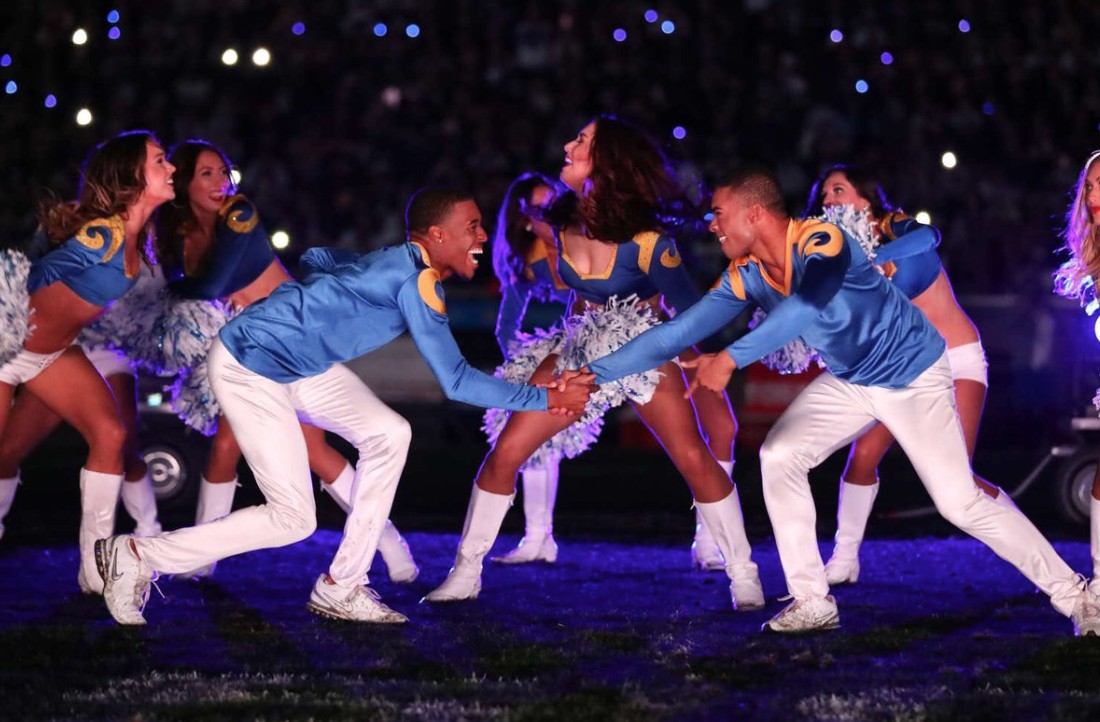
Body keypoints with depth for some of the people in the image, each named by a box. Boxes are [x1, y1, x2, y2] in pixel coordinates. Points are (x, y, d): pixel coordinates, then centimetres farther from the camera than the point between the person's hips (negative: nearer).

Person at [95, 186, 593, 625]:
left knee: (389, 435, 2)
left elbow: (318, 257, 22)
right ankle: (135, 556, 0)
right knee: (293, 519, -8)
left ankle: (340, 588, 6)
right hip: (248, 367, -10)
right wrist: (546, 399, -17)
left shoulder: (400, 264, 6)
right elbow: (455, 381, -24)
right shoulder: (417, 281, -22)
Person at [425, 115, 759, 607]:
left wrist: (715, 401, -15)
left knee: (696, 459, -20)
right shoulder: (563, 224, -10)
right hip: (580, 351, 5)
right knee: (504, 452, -5)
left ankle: (743, 575, -6)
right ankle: (465, 574, 6)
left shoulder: (645, 242, -25)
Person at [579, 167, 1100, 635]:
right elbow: (681, 331, -9)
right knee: (779, 456, -7)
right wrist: (596, 374, -14)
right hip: (848, 381, 7)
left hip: (913, 377, -7)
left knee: (961, 503, -11)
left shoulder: (822, 242, -31)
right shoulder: (746, 274, -9)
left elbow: (804, 308, -50)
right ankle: (812, 603, -1)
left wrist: (730, 359, -58)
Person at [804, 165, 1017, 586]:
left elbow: (928, 237, -36)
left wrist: (867, 260, -47)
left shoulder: (899, 228, -12)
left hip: (958, 358, -5)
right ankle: (843, 562, -2)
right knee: (863, 454, -13)